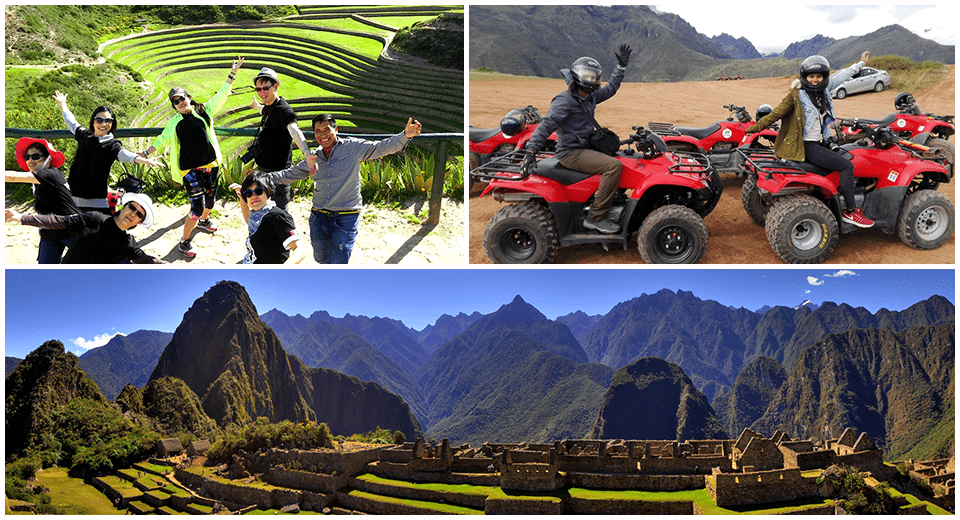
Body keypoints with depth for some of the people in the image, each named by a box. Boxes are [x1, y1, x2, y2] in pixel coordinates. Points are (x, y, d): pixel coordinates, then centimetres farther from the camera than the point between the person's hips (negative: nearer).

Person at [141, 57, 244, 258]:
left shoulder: (204, 111, 5)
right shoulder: (175, 123, 5)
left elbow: (221, 96, 3)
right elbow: (162, 139, 15)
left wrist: (232, 74, -1)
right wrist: (145, 153, 10)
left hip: (211, 164, 3)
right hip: (190, 168, -3)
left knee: (210, 198, 20)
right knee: (197, 205, -11)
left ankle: (204, 220, 53)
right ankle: (184, 242, 2)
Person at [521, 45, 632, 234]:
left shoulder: (589, 97, 13)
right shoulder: (565, 101, -15)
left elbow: (610, 89, 30)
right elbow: (547, 124, -25)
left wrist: (621, 66, 29)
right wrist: (531, 150, -35)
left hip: (584, 148, 10)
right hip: (571, 153, -10)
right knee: (614, 166, -25)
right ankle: (595, 218, -22)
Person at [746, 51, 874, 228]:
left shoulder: (824, 89, 8)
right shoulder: (796, 94, -12)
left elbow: (842, 75, 22)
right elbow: (776, 114, -12)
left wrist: (861, 63, 34)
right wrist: (753, 128, -14)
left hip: (819, 142, 9)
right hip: (806, 146, -9)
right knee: (846, 166, -13)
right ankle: (849, 212, -8)